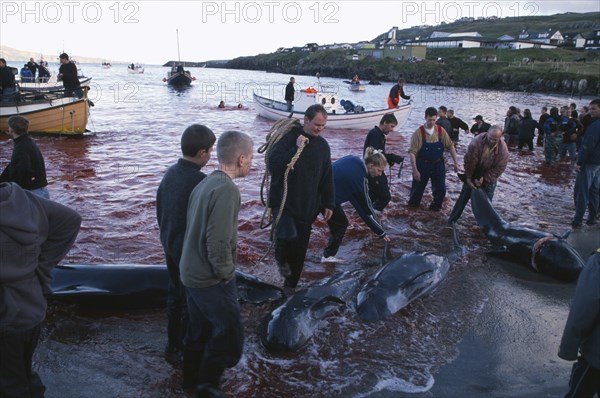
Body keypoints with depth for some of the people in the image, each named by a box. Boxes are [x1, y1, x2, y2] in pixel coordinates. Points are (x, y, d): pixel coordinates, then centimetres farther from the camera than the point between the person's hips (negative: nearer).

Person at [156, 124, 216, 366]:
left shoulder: (170, 174, -1)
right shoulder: (199, 181, -26)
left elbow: (160, 211, 10)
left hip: (170, 246, 8)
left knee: (175, 295, 21)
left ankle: (173, 346, 36)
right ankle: (187, 351, 23)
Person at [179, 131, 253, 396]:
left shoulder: (205, 183, 5)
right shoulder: (227, 189, -23)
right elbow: (219, 241, -28)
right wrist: (225, 273, -12)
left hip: (192, 273, 9)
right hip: (211, 279, -9)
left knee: (200, 330, 24)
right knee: (230, 336, 5)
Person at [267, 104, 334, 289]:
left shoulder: (323, 145, 9)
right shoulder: (289, 138, -8)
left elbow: (327, 178, 15)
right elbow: (273, 164, -17)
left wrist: (328, 204, 11)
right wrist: (296, 149, -22)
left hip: (308, 206, 5)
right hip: (284, 202, -5)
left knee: (300, 248, 10)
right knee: (289, 236, -28)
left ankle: (291, 285, 30)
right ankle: (281, 259, 7)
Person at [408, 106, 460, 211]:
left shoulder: (441, 131, -5)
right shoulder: (419, 132, -15)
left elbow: (450, 146, 2)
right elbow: (412, 152, -16)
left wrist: (456, 163, -4)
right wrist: (415, 170, -20)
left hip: (438, 164, 2)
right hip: (422, 164, -2)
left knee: (441, 189, 4)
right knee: (418, 188, 10)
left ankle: (436, 206, 28)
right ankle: (413, 205, 34)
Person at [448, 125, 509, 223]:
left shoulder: (503, 149, -22)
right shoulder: (476, 142, -29)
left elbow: (500, 167, -18)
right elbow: (469, 161, -23)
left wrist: (485, 178, -22)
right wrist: (469, 178, -19)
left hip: (489, 177, 1)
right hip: (473, 174, -1)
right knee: (464, 197, 7)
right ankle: (452, 219, 18)